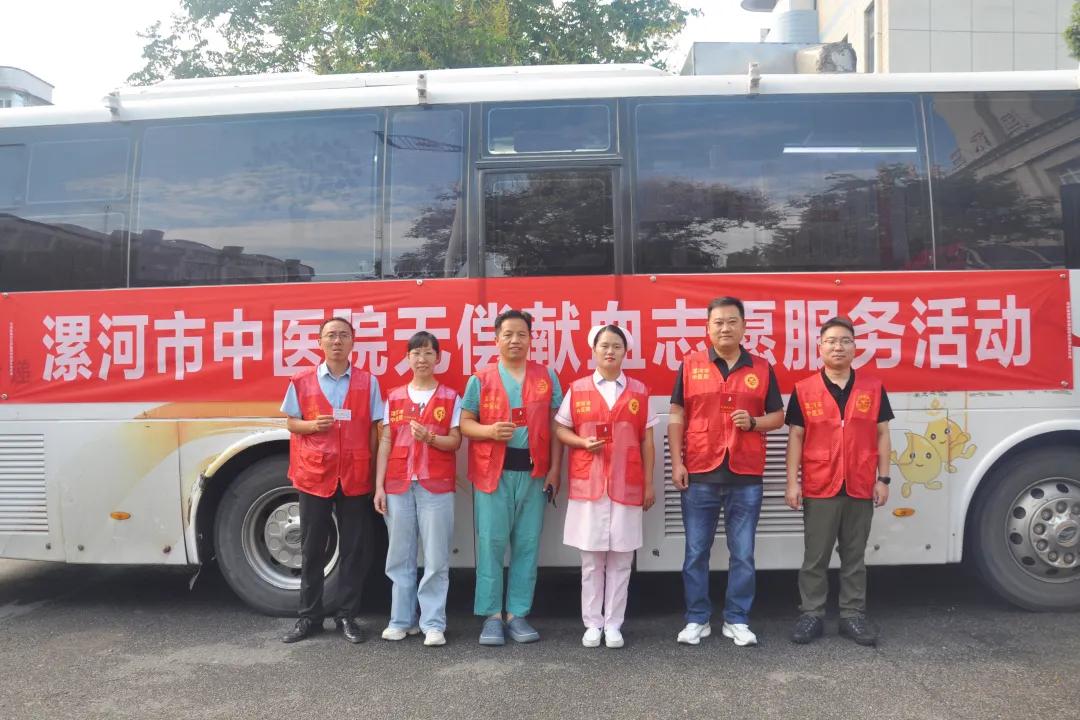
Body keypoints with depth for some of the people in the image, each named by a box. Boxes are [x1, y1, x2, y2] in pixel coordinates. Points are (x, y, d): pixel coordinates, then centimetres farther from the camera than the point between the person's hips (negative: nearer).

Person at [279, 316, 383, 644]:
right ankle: (309, 616, 20)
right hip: (314, 473, 0)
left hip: (356, 476, 0)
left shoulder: (368, 381, 3)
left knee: (355, 548, 5)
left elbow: (374, 429, 4)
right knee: (312, 548, 8)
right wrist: (312, 425, -12)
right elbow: (292, 423, 10)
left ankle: (347, 616, 17)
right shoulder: (302, 381, 4)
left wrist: (375, 473, -2)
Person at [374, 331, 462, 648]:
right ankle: (402, 619, 18)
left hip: (436, 486, -2)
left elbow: (455, 441, 1)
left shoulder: (450, 398, 5)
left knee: (436, 558, -1)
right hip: (398, 485, 2)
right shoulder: (394, 397, 10)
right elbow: (386, 443, 8)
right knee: (400, 556, 8)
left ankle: (433, 623, 7)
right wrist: (379, 486, 3)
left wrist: (430, 437, -19)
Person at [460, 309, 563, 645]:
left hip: (533, 471, 2)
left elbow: (555, 426, 7)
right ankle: (492, 616, 8)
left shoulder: (547, 378, 8)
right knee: (491, 543, -1)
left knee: (527, 544, 5)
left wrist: (555, 468, 0)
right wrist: (489, 431, -16)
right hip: (492, 471, -1)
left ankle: (517, 614, 15)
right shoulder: (480, 379, 5)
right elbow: (464, 423, 4)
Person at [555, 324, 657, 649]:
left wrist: (649, 483, 5)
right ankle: (592, 623, 16)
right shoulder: (577, 389, 4)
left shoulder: (639, 391, 6)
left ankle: (613, 624, 15)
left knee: (621, 558, 5)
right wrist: (583, 442, -13)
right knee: (591, 558, 5)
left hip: (627, 484, 1)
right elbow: (560, 429, 6)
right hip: (587, 484, 0)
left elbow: (647, 441, 7)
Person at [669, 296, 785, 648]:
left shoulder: (761, 368, 7)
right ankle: (697, 619, 19)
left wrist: (754, 422, -11)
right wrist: (676, 462, -4)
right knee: (696, 552, 6)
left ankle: (737, 620, 20)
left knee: (743, 554, 6)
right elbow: (676, 417, 3)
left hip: (746, 476, 1)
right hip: (699, 475, -1)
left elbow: (778, 416, 11)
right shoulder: (690, 365, 3)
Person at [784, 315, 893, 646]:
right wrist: (792, 482, -4)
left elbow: (881, 434, 6)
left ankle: (853, 615, 22)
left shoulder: (873, 388, 4)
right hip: (819, 488, -1)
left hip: (860, 488, 1)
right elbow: (796, 437, 0)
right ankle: (812, 615, 17)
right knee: (815, 557, 6)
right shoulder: (804, 390, 0)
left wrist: (883, 479, 1)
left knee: (854, 556, 12)